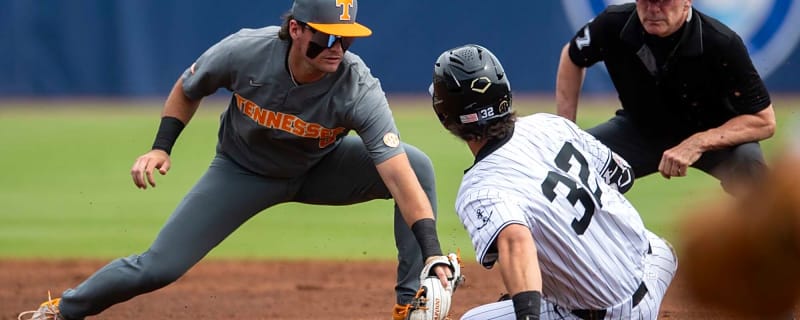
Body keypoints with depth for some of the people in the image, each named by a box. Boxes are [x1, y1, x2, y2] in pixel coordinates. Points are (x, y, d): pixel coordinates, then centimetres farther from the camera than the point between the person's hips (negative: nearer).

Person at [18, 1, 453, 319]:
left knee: (417, 164, -25)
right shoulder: (245, 52, -30)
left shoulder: (359, 90, -34)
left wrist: (433, 255, -51)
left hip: (322, 170, 0)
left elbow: (399, 177, -42)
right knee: (159, 266, -8)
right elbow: (187, 89, -6)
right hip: (243, 173, 0)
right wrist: (161, 148, -17)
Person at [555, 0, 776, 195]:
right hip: (639, 129, 3)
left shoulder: (722, 44, -30)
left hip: (712, 134, -3)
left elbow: (764, 121, -25)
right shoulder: (613, 25, -21)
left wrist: (698, 144, -38)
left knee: (747, 164, -36)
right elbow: (572, 59, 3)